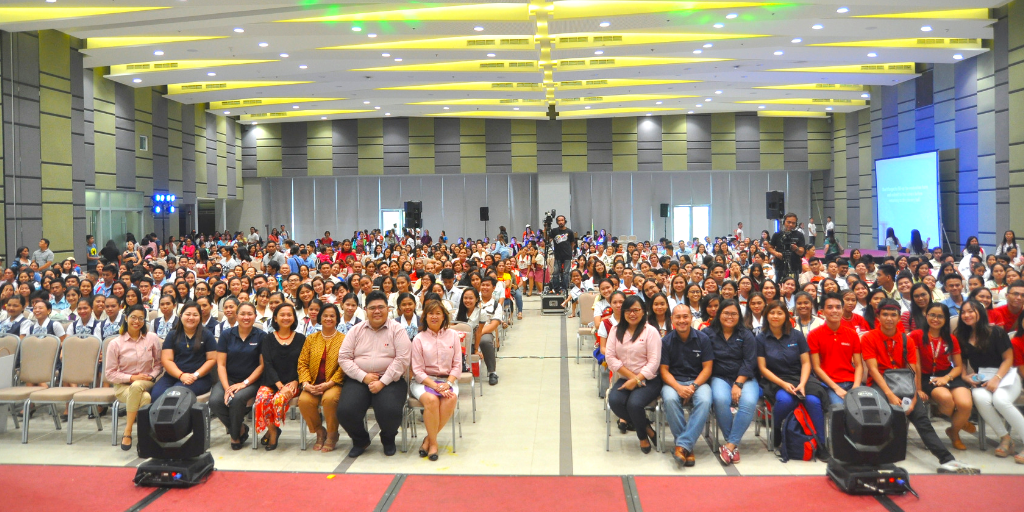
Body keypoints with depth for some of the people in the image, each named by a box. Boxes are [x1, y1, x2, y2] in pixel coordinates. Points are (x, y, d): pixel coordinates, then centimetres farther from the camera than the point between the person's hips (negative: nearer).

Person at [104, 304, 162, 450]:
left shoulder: (152, 338, 3)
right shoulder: (115, 344, -1)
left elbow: (159, 364, 11)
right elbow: (109, 373, 0)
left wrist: (151, 376, -9)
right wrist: (131, 377, -13)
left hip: (146, 383, 1)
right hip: (123, 386, -1)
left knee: (137, 386, -38)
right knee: (145, 398, -36)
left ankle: (127, 432, -25)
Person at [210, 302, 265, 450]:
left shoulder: (261, 336, 0)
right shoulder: (226, 335, 5)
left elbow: (262, 364, -2)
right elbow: (221, 364, 1)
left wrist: (244, 383, -14)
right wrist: (226, 387, -13)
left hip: (251, 381, -2)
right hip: (228, 379, 2)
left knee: (237, 398, -33)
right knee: (215, 401, -27)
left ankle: (235, 435, -5)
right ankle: (241, 428, -2)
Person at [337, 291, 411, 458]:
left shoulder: (397, 330, 2)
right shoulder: (356, 330, 11)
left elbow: (402, 359, -8)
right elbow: (343, 358, 4)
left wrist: (382, 382, -16)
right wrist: (364, 377, -10)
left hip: (390, 380, -2)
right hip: (360, 380, 3)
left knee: (390, 412, -29)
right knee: (345, 411, -23)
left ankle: (388, 439, 9)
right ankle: (360, 440, 12)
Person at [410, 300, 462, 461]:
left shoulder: (453, 335, 8)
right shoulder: (419, 339, 2)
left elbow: (457, 365, 5)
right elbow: (418, 370, -4)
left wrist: (448, 383, -13)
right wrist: (435, 386, -17)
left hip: (447, 379, 2)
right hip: (423, 380, -2)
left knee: (451, 398, -32)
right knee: (431, 399, -34)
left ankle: (429, 439, -14)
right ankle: (433, 442, -14)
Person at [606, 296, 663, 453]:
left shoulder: (651, 331, -4)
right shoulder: (616, 330, 8)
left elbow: (654, 362, -10)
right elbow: (610, 356, -2)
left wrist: (636, 380, -18)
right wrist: (631, 375, -11)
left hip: (648, 380, -4)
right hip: (625, 378, 4)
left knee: (634, 403, -30)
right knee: (614, 401, -26)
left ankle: (642, 435, 4)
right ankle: (646, 428, -1)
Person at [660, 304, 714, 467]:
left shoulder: (703, 338, 1)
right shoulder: (666, 341, 0)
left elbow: (707, 368, 0)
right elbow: (664, 370, -2)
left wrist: (693, 386, -16)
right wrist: (678, 388, -20)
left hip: (698, 381, 0)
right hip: (674, 382, 0)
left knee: (704, 401, -34)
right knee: (669, 399, -35)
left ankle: (683, 445, -31)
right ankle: (688, 447, -24)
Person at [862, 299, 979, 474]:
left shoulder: (907, 340, 10)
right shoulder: (869, 338, 0)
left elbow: (913, 371, 2)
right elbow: (873, 369, -9)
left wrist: (913, 398, -13)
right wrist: (890, 394, -21)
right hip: (879, 384, -3)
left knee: (921, 417, -20)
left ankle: (947, 460, -27)